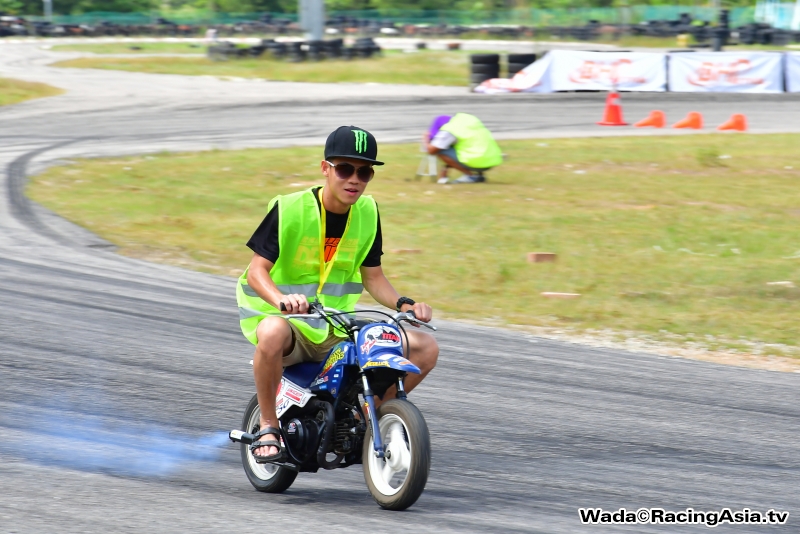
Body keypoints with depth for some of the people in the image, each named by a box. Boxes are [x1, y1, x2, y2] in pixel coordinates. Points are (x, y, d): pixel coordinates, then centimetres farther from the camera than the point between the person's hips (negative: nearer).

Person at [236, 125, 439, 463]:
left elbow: (372, 276, 13)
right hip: (290, 320, -5)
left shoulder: (367, 212, 6)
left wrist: (404, 304, -6)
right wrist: (282, 299, -36)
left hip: (339, 327, 5)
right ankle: (268, 426, -19)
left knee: (425, 348, -9)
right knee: (273, 334, -43)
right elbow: (257, 270, -15)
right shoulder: (289, 209, -11)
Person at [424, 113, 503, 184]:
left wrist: (427, 141, 16)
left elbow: (432, 150, -8)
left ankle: (471, 175, -4)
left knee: (440, 150, -5)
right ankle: (479, 174, 15)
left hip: (478, 162, -8)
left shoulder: (449, 131, -11)